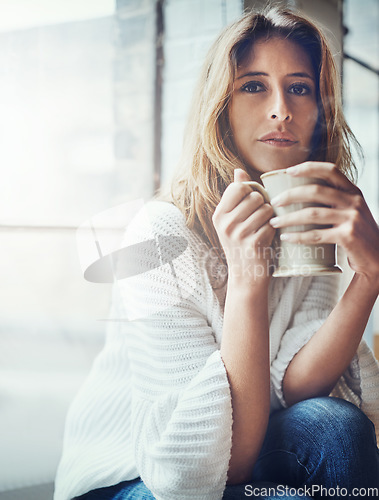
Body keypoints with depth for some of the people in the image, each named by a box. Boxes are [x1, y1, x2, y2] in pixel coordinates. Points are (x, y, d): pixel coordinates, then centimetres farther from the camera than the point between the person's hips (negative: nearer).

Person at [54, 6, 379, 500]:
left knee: (336, 426, -26)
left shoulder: (312, 229, -4)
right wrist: (247, 280, -36)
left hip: (247, 444, 5)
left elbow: (293, 384, -20)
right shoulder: (164, 236, -22)